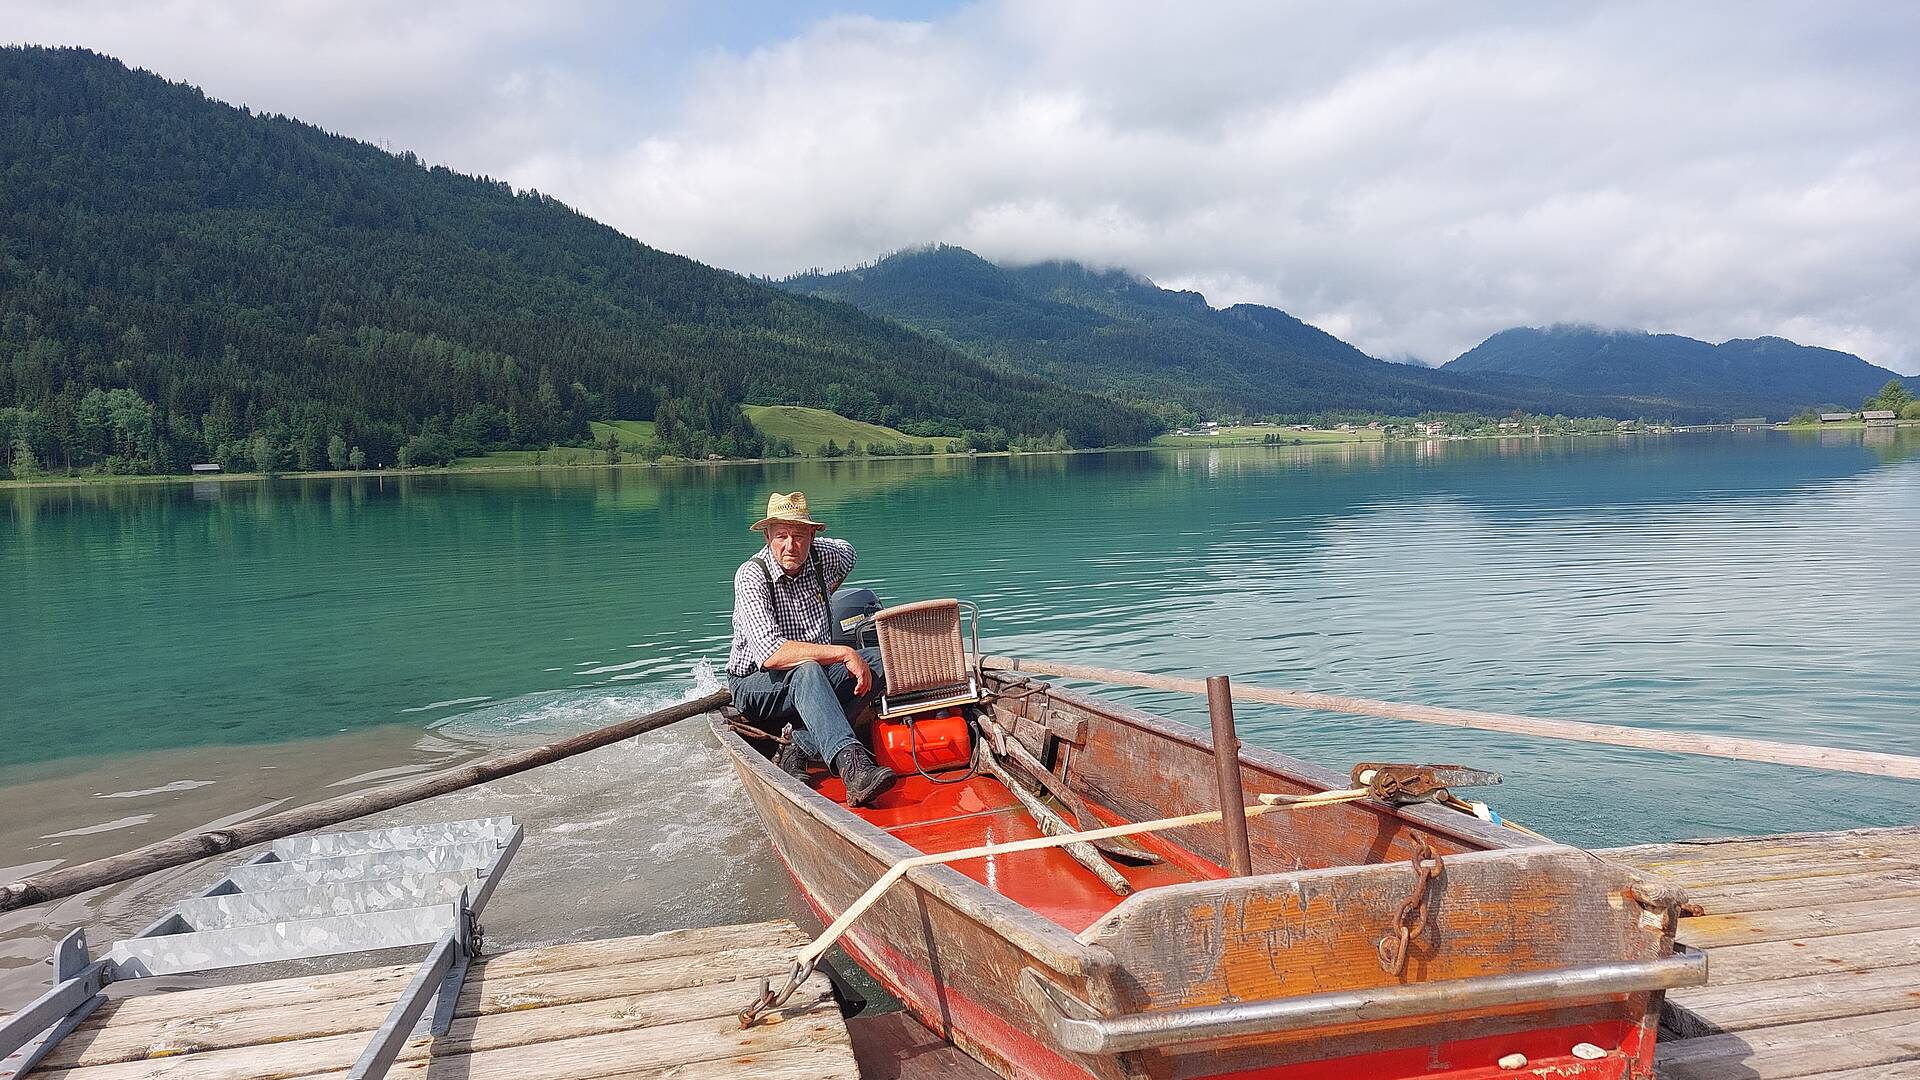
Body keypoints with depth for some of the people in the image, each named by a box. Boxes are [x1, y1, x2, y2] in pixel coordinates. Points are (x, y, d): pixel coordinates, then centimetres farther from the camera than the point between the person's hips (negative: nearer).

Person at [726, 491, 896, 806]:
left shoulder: (823, 557, -3)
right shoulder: (751, 576, -21)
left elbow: (848, 553, 26)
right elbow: (771, 655, -33)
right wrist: (843, 653, -34)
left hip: (814, 678, 6)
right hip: (756, 684, -6)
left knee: (877, 660, -18)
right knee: (807, 671, -37)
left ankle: (800, 747, -25)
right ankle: (851, 765, -56)